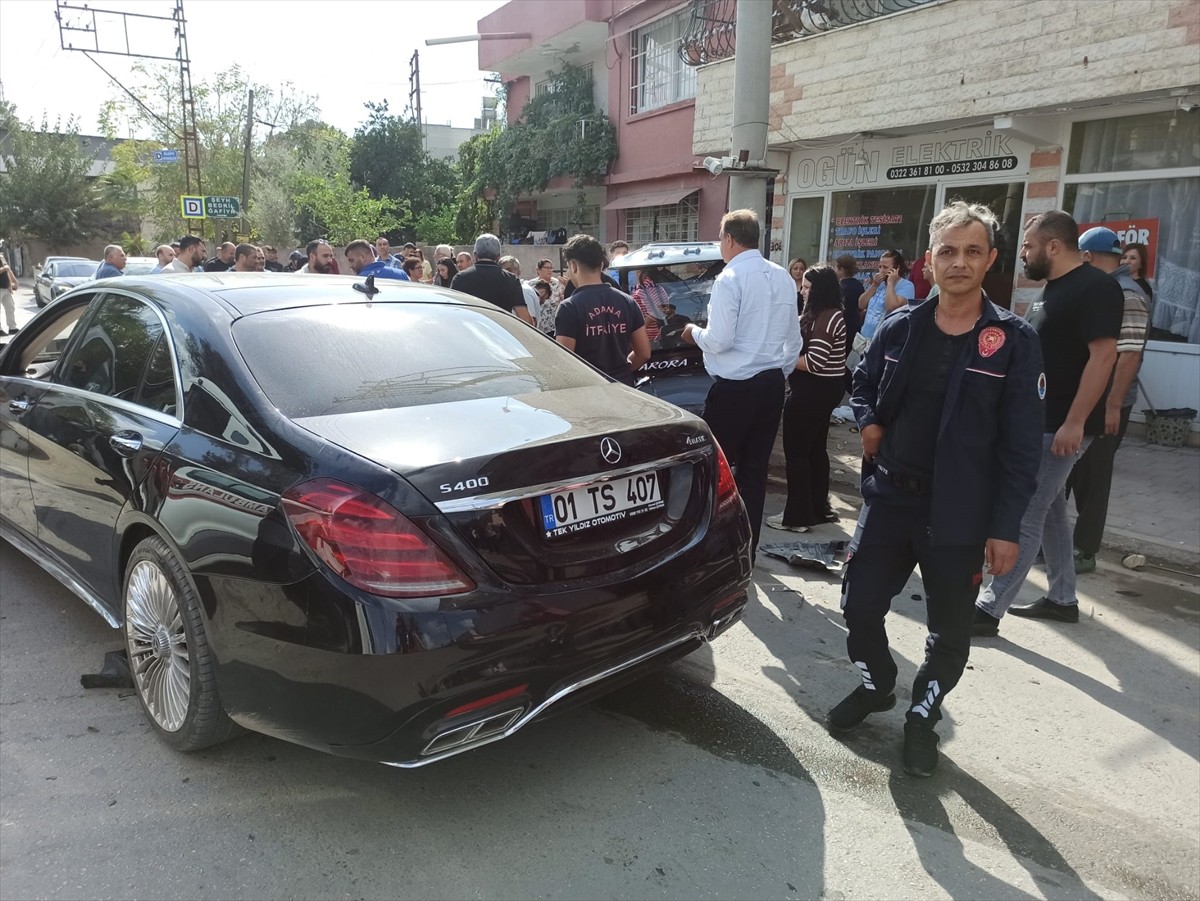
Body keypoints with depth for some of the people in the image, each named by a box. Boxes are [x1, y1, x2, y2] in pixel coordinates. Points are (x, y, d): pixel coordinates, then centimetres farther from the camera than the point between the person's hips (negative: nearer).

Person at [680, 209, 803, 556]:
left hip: (734, 387, -7)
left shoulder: (730, 278, -13)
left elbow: (718, 340, -16)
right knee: (755, 469, 12)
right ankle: (747, 549, 20)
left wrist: (694, 332, 3)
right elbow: (794, 340, 15)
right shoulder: (784, 278, 10)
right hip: (772, 384, 7)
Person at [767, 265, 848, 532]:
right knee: (815, 449, 16)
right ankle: (819, 507, 26)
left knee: (796, 451, -4)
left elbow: (813, 363, -23)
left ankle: (798, 516, 1)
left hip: (813, 391, -11)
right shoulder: (830, 315, 14)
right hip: (824, 388, 11)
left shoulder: (824, 319, -19)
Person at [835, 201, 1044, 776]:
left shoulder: (1013, 341, -7)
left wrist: (1006, 526, -10)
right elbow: (863, 383, 22)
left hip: (959, 515, -2)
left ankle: (923, 715, 36)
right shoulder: (899, 328, 3)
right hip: (889, 498, 3)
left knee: (949, 631, 11)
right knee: (859, 607, 7)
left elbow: (1020, 446, -7)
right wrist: (868, 422, 1)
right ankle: (876, 686, 37)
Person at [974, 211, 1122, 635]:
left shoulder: (1095, 287, -16)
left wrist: (1075, 422, -25)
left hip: (1062, 427, -10)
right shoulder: (1054, 288, 14)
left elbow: (1103, 355, -23)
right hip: (1039, 422, 10)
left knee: (1023, 516, -8)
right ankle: (1062, 599, 30)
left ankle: (988, 609, -3)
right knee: (1048, 511, 17)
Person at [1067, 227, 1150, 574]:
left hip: (1105, 405, -8)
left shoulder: (1127, 295, -14)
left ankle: (1084, 552, 12)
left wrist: (1113, 406, -23)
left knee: (1092, 479, 1)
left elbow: (1130, 355, -21)